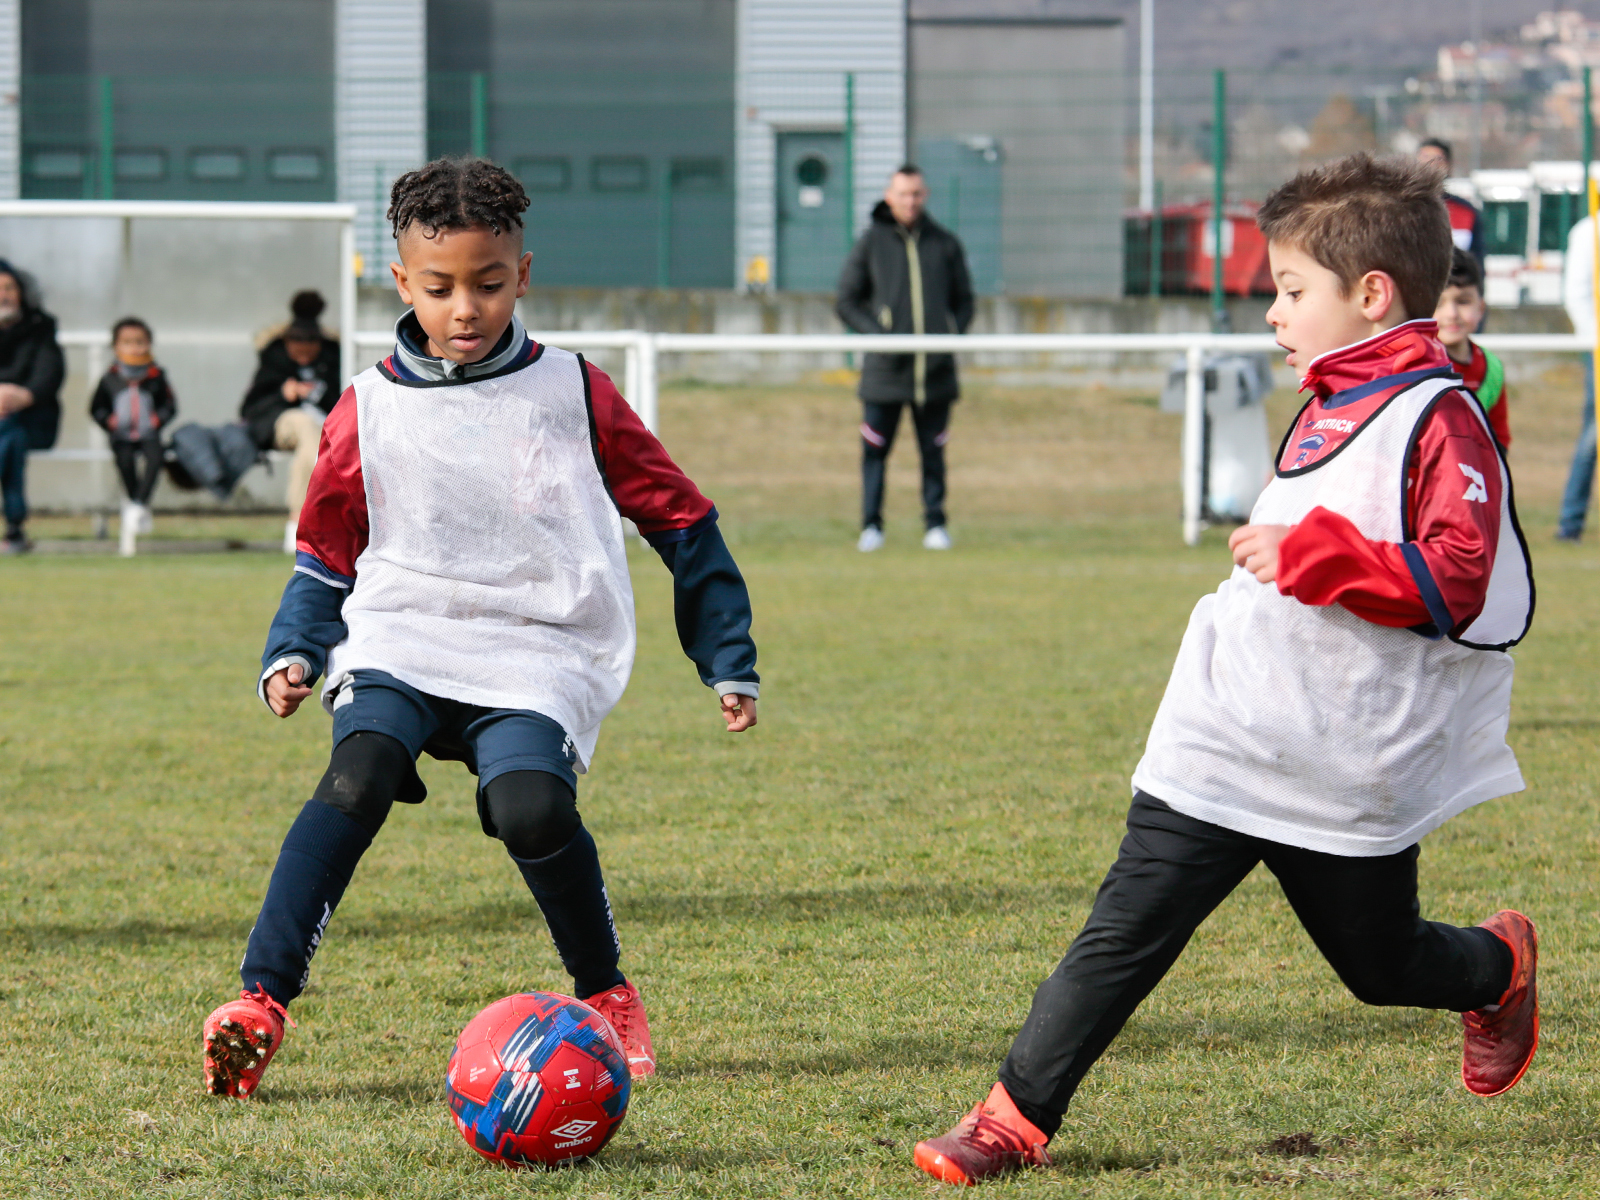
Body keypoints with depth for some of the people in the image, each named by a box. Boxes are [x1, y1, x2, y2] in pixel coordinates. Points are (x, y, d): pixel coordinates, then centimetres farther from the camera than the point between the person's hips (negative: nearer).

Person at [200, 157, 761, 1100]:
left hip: (538, 657, -1)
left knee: (530, 805, -30)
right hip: (399, 643, 1)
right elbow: (326, 559, 20)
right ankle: (260, 1003, -31)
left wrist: (730, 661, 11)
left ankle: (606, 994, -4)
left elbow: (683, 525, 13)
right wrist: (292, 655, 2)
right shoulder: (369, 412, 8)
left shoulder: (575, 397, 5)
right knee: (359, 774, -30)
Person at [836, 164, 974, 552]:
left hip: (935, 370, 1)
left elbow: (964, 301, 17)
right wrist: (877, 334, -9)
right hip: (885, 367, -1)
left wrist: (953, 334, -2)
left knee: (933, 450, 4)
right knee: (875, 448, -2)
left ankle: (935, 525, 11)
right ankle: (871, 526, 5)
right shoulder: (871, 243, 5)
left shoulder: (946, 244, 10)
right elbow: (846, 303, 6)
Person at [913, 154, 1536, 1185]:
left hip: (1347, 780, -6)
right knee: (1124, 935, -2)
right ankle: (1019, 1116, 1)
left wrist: (1312, 552, -27)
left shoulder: (1439, 420, -15)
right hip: (1219, 752, 6)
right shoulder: (1329, 408, 13)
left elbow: (1456, 584, -25)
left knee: (1381, 964, 13)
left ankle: (1500, 969, 44)